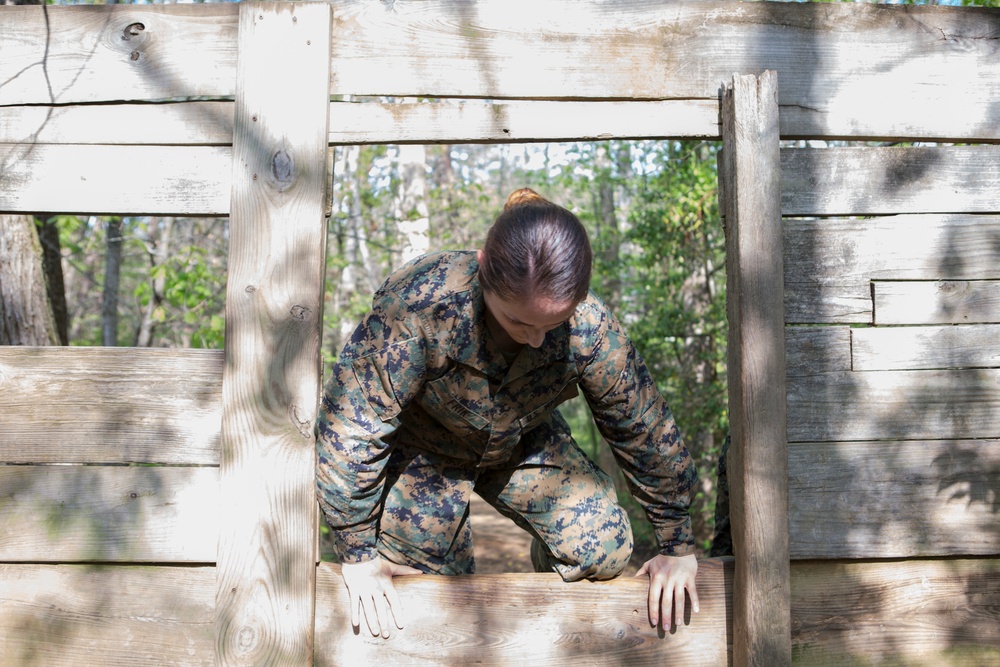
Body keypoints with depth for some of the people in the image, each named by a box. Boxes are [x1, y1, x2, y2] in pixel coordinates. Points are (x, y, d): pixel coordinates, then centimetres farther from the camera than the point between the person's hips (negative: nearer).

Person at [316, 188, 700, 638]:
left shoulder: (590, 327, -31)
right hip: (423, 447, -2)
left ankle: (550, 563, 25)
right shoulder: (418, 305, -41)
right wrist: (359, 557, -22)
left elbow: (646, 429, -15)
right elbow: (349, 428, -31)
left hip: (523, 443, 2)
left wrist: (677, 546, -6)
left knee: (605, 552, -10)